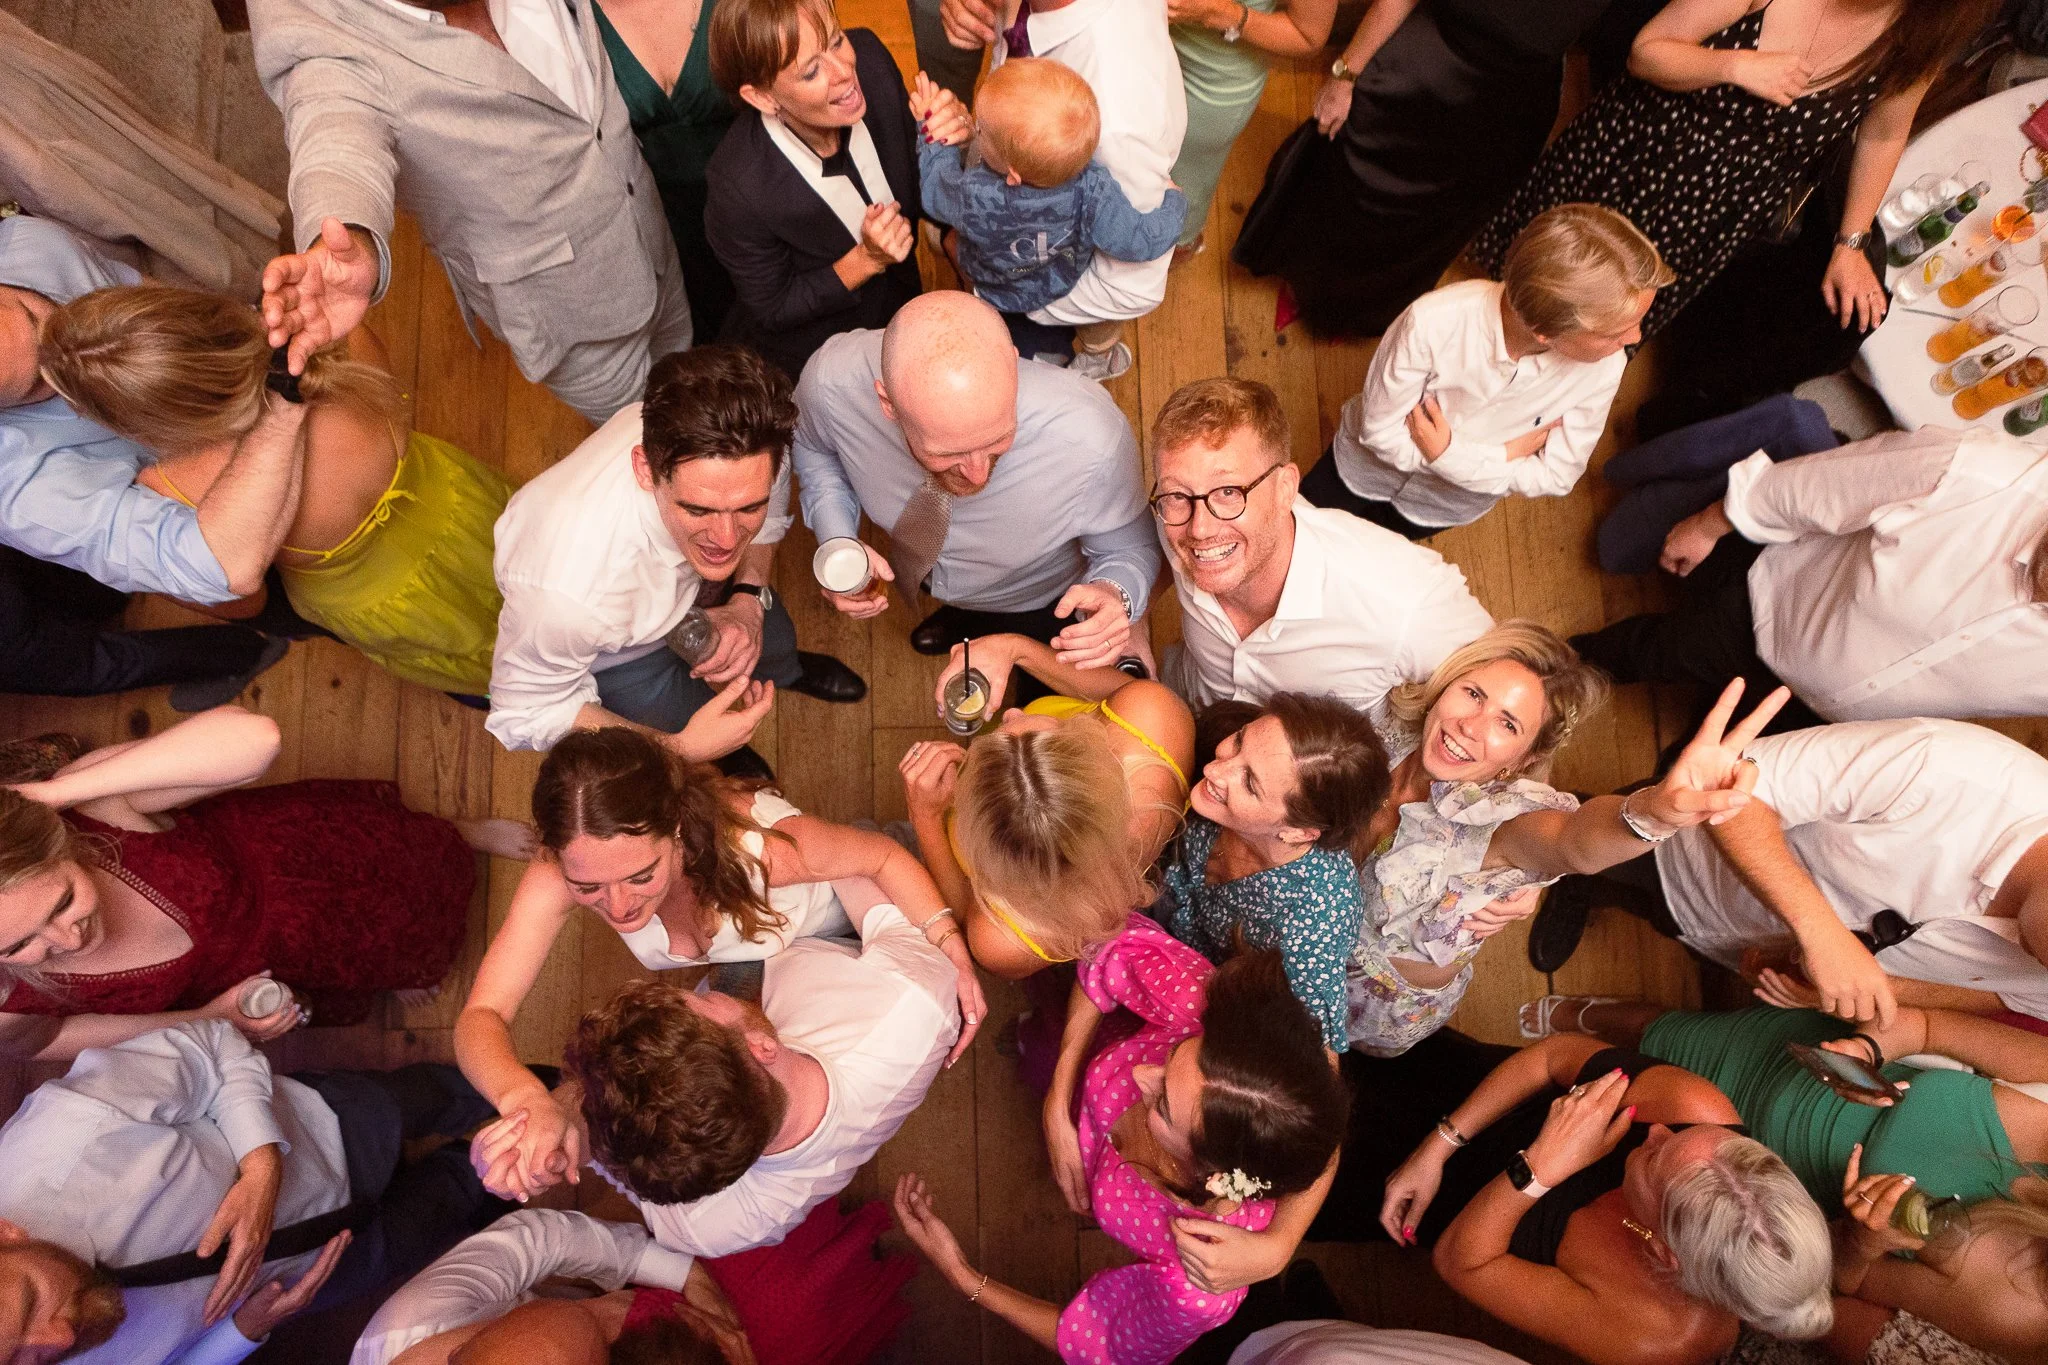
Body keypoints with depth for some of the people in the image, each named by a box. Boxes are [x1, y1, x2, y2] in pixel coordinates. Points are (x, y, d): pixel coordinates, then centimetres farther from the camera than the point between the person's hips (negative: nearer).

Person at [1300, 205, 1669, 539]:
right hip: (1371, 462, -2)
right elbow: (1381, 432, -28)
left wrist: (1448, 456, -31)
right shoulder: (1434, 322, -41)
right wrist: (1506, 453, -29)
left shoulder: (1603, 368, -32)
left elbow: (1556, 477, -19)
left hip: (1453, 504, 2)